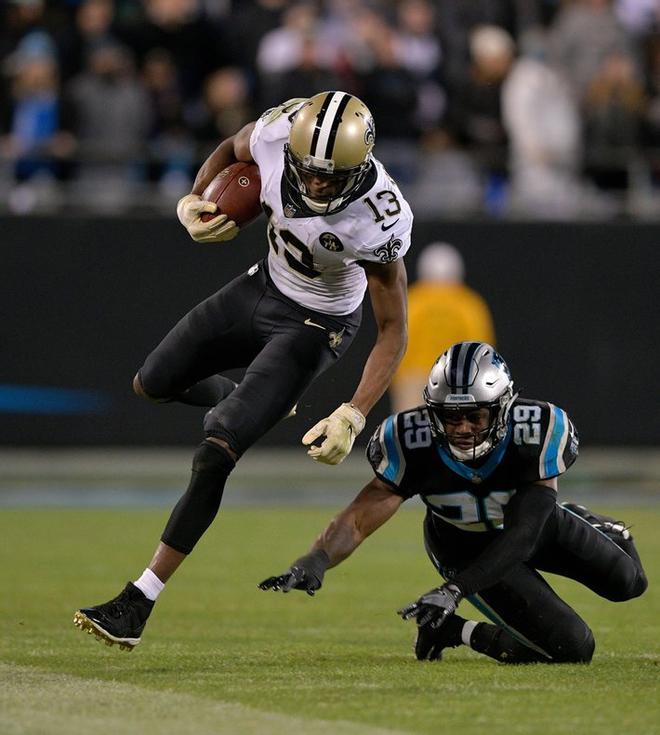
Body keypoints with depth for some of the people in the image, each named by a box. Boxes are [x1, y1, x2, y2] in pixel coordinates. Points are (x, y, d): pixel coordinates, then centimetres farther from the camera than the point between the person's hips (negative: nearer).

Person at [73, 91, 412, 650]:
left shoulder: (378, 220, -36)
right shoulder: (279, 132, -25)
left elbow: (393, 330, -26)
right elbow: (230, 152, 3)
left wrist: (353, 416, -33)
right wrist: (194, 202, -15)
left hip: (314, 325, -6)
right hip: (263, 284, 6)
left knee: (216, 455, -14)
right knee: (153, 385, 17)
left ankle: (139, 602, -7)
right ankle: (248, 406, 46)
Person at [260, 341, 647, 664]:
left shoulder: (538, 433, -37)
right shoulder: (413, 443, -35)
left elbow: (522, 537, -39)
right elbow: (360, 519, -36)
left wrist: (454, 590, -50)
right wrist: (317, 560, -57)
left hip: (533, 522, 2)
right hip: (463, 546, -2)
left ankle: (583, 522, 41)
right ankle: (456, 632, 7)